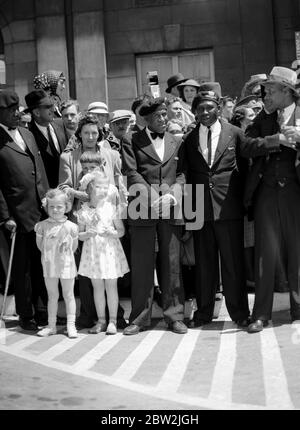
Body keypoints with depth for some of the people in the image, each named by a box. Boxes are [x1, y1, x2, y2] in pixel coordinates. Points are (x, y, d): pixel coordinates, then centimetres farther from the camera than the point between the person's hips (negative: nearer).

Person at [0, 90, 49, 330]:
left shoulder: (28, 135, 14)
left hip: (42, 211, 6)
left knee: (41, 263, 13)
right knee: (22, 268, 6)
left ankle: (40, 308, 27)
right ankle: (26, 315, 20)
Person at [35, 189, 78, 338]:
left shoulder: (71, 227, -7)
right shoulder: (42, 225, -3)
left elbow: (74, 245, 5)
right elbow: (39, 243, 9)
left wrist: (65, 255, 7)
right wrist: (48, 254, 10)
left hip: (66, 265, -2)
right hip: (49, 265, 2)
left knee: (68, 295, 5)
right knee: (52, 295, 11)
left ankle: (71, 325, 10)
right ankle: (51, 325, 17)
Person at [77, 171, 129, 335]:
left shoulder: (110, 207, -3)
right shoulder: (83, 210, 0)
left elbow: (121, 231, -2)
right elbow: (79, 234, 4)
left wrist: (111, 232, -21)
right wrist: (87, 234, -16)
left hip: (110, 251, -1)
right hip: (92, 252, 2)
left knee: (111, 286, 2)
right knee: (97, 287, 8)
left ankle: (112, 320, 12)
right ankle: (101, 320, 19)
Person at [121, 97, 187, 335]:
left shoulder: (176, 142, 18)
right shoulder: (132, 142, 7)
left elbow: (182, 173, 12)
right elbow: (131, 173, -2)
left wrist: (174, 192, -8)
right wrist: (152, 197, -13)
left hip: (171, 208, 2)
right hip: (142, 209, -2)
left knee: (172, 262, 3)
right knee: (141, 264, 0)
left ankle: (174, 315, 12)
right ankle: (140, 318, 9)